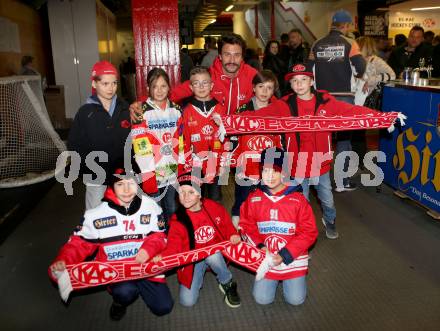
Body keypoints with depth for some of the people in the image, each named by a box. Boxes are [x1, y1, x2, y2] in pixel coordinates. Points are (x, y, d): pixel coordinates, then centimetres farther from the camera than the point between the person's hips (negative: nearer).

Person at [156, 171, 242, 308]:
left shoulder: (215, 208, -11)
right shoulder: (177, 220, -14)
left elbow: (227, 227, 5)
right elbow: (173, 248, -18)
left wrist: (233, 236, -16)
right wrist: (161, 257, -38)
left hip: (216, 254, 0)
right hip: (192, 260, 0)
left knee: (211, 255, -37)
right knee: (187, 301, -11)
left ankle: (227, 283, -6)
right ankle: (199, 275, 20)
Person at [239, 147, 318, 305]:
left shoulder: (297, 199, -13)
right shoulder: (254, 199, -6)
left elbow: (309, 232, -12)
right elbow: (247, 226, 3)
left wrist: (285, 255, -16)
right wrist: (260, 246, -13)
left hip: (293, 259, -1)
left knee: (295, 299, -3)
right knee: (262, 298, -1)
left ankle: (292, 279, 29)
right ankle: (274, 280, 31)